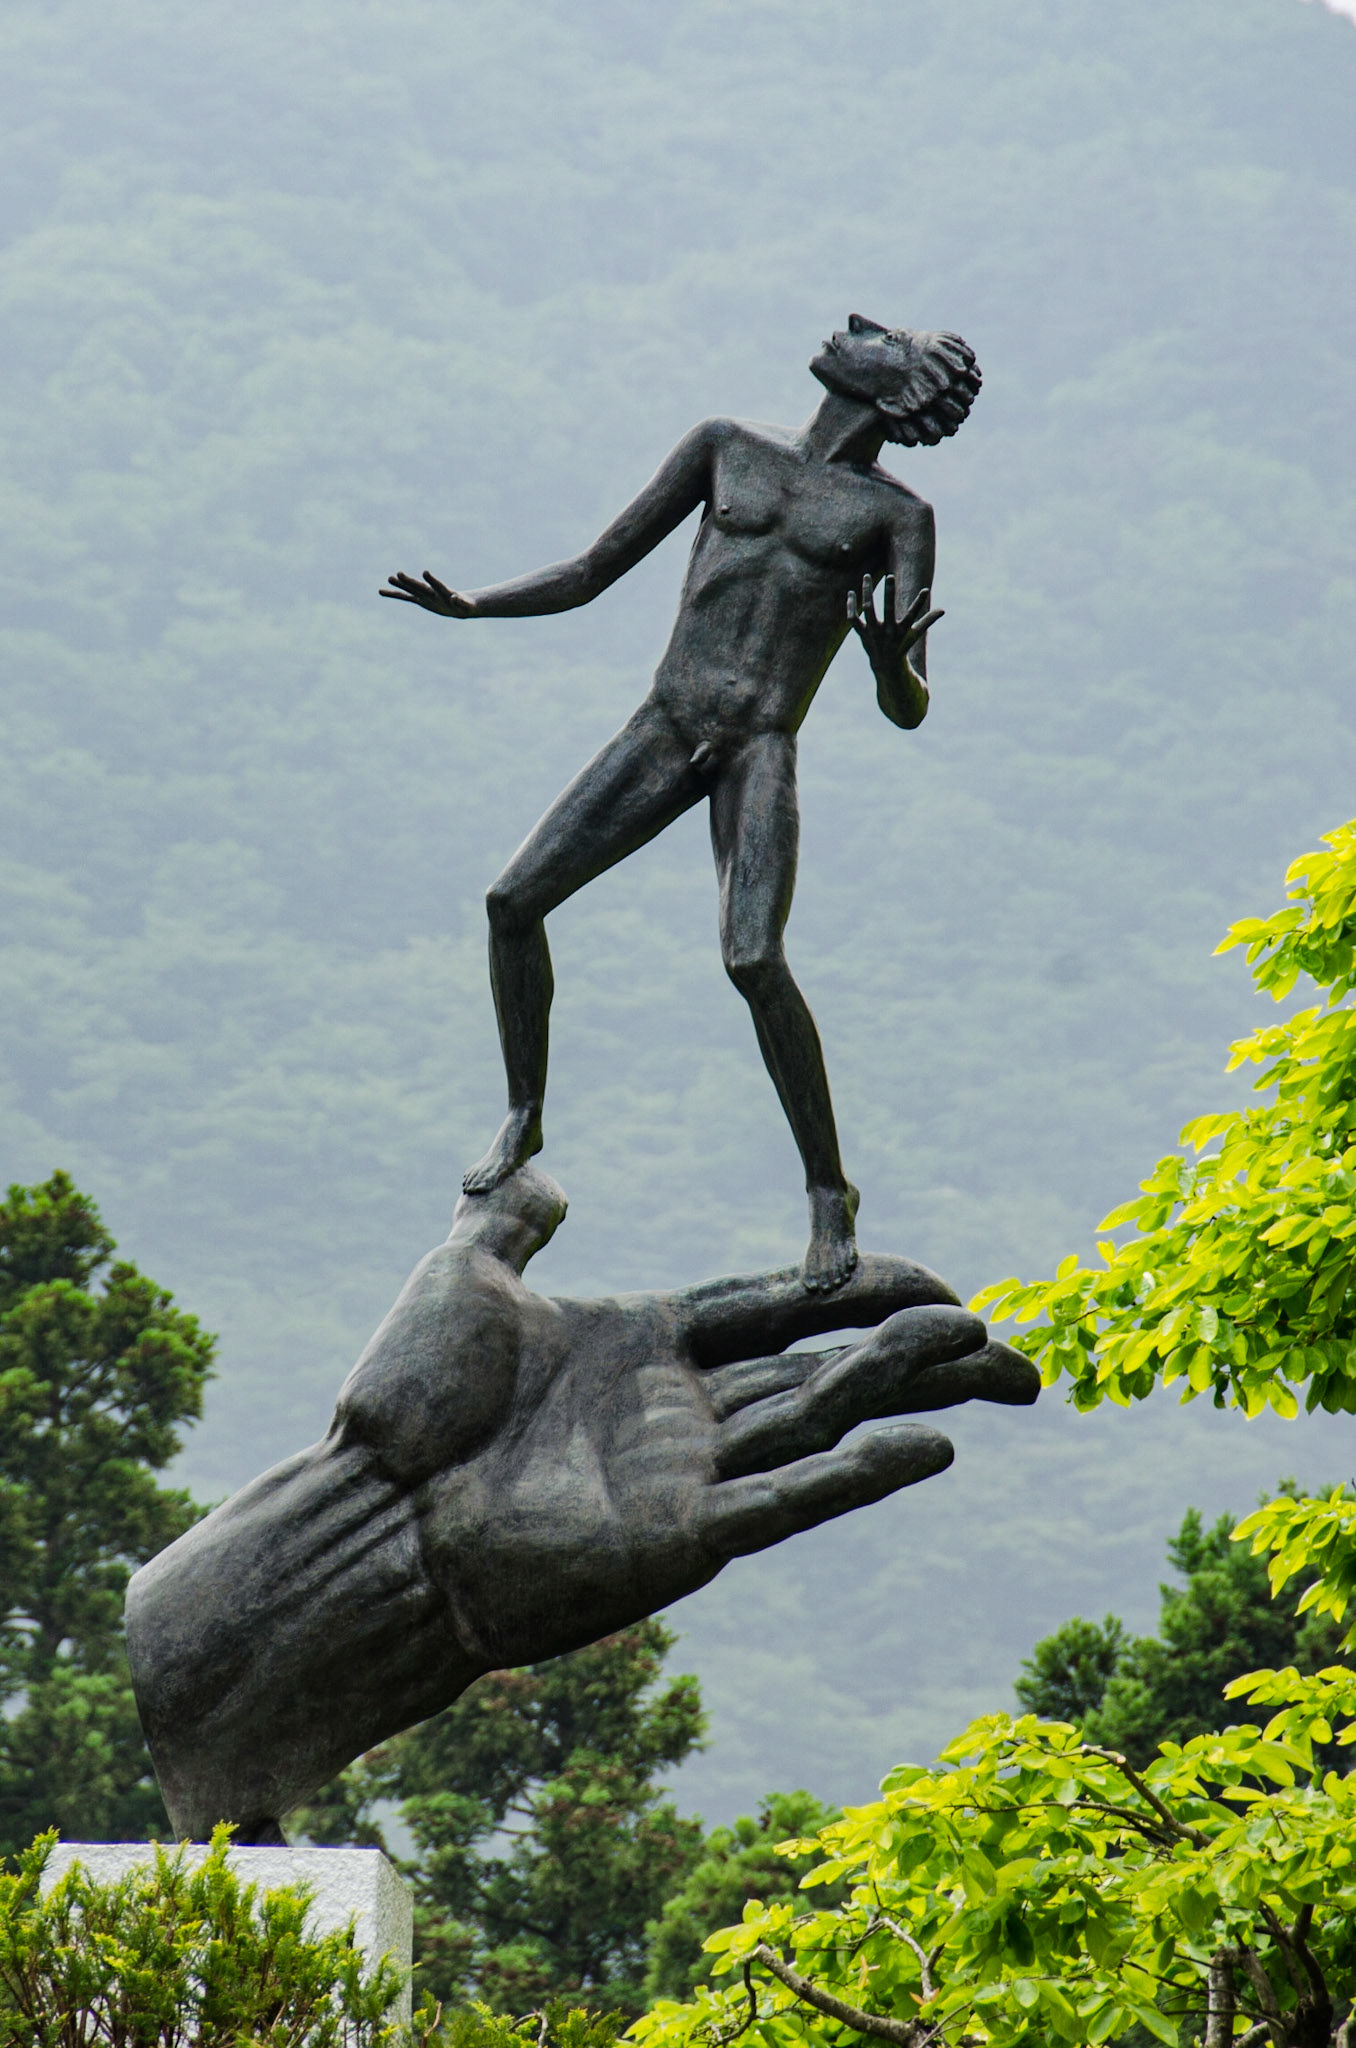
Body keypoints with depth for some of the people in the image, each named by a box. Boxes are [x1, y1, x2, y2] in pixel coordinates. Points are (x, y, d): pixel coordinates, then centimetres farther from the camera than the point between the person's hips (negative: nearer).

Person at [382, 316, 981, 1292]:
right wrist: (469, 604, 0)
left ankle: (830, 1191, -9)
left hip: (763, 749, -4)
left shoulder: (896, 515, 5)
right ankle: (524, 1120, 15)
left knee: (755, 960, -23)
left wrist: (891, 660, -26)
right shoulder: (728, 446, 14)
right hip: (665, 730, 4)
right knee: (514, 899, -6)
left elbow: (907, 711, -2)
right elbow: (588, 575, 16)